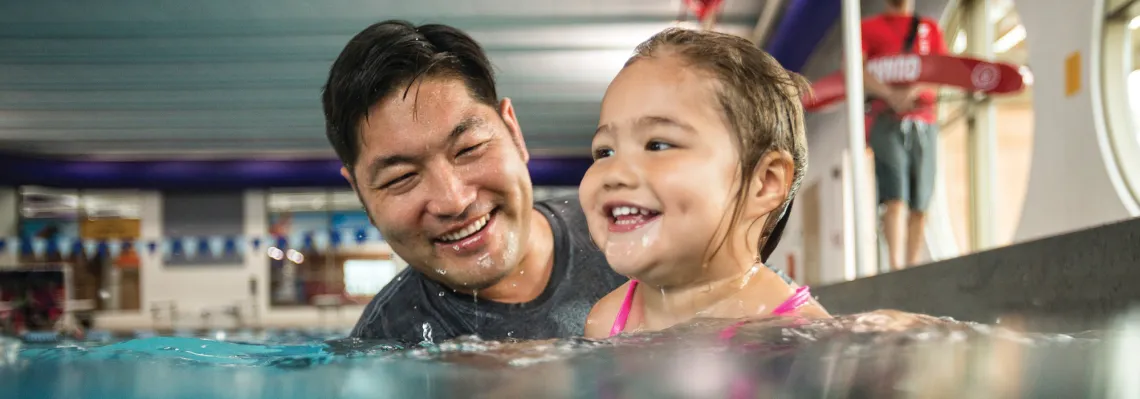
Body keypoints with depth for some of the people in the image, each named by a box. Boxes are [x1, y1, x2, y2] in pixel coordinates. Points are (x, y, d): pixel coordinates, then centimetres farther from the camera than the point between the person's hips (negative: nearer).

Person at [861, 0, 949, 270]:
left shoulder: (930, 29, 19)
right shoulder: (869, 28, 12)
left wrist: (913, 90, -14)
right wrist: (891, 95, -18)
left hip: (924, 123, 3)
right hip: (887, 122, -3)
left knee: (920, 206, 1)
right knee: (896, 198, -16)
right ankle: (896, 267, -23)